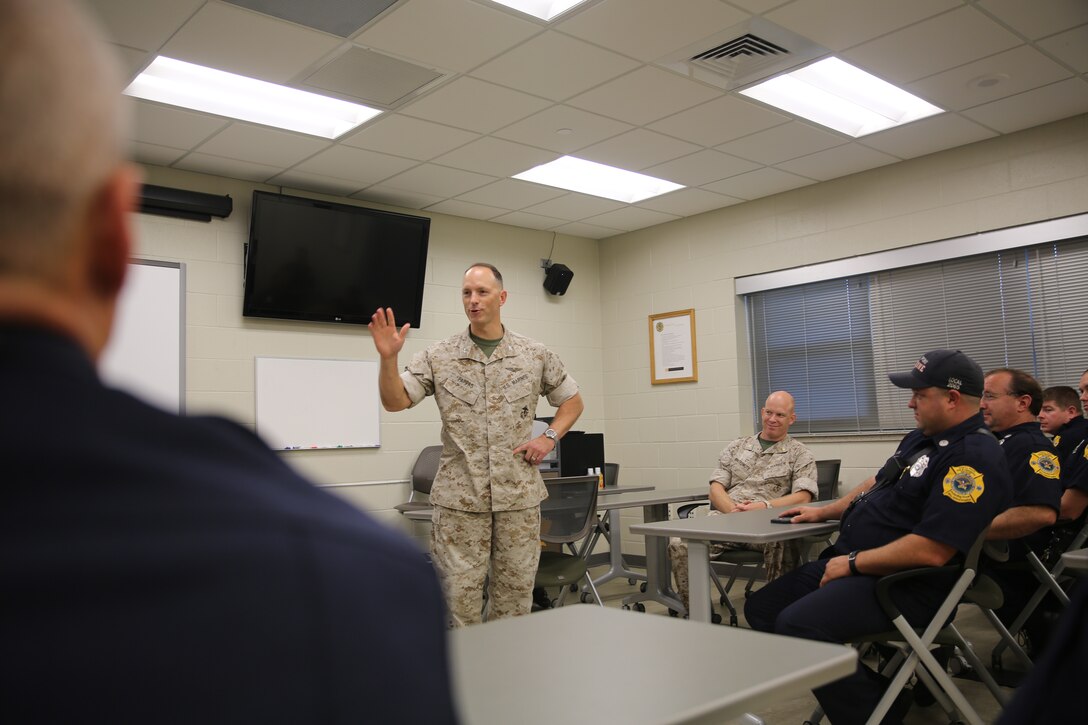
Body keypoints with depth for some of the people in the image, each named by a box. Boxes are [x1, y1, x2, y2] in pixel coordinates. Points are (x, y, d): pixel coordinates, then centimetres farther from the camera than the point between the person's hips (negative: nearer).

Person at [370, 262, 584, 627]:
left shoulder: (536, 355, 3)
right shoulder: (439, 357, 0)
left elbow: (572, 401, 14)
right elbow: (395, 401, -4)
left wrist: (549, 437, -1)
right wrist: (388, 357, -19)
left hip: (519, 494, 1)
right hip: (460, 497, -1)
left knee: (515, 594, 11)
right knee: (460, 596, 4)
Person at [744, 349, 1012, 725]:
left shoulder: (974, 457, -19)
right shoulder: (921, 439, 14)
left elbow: (932, 551, -26)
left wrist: (852, 563, -17)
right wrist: (824, 511, 22)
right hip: (847, 561, 11)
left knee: (795, 623, -30)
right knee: (760, 608, 6)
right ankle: (879, 692, 7)